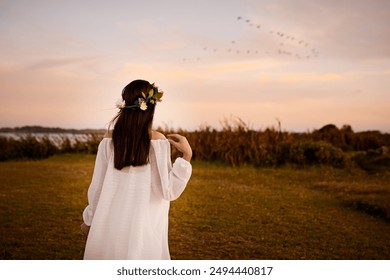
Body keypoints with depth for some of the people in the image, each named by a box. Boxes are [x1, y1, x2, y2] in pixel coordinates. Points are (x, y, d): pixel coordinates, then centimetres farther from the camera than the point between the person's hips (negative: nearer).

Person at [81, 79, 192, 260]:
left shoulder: (109, 143, -4)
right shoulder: (158, 142, -11)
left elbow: (96, 188, 3)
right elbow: (168, 191, -11)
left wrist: (90, 219, 19)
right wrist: (186, 156, -8)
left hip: (109, 225, 3)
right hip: (143, 228, -2)